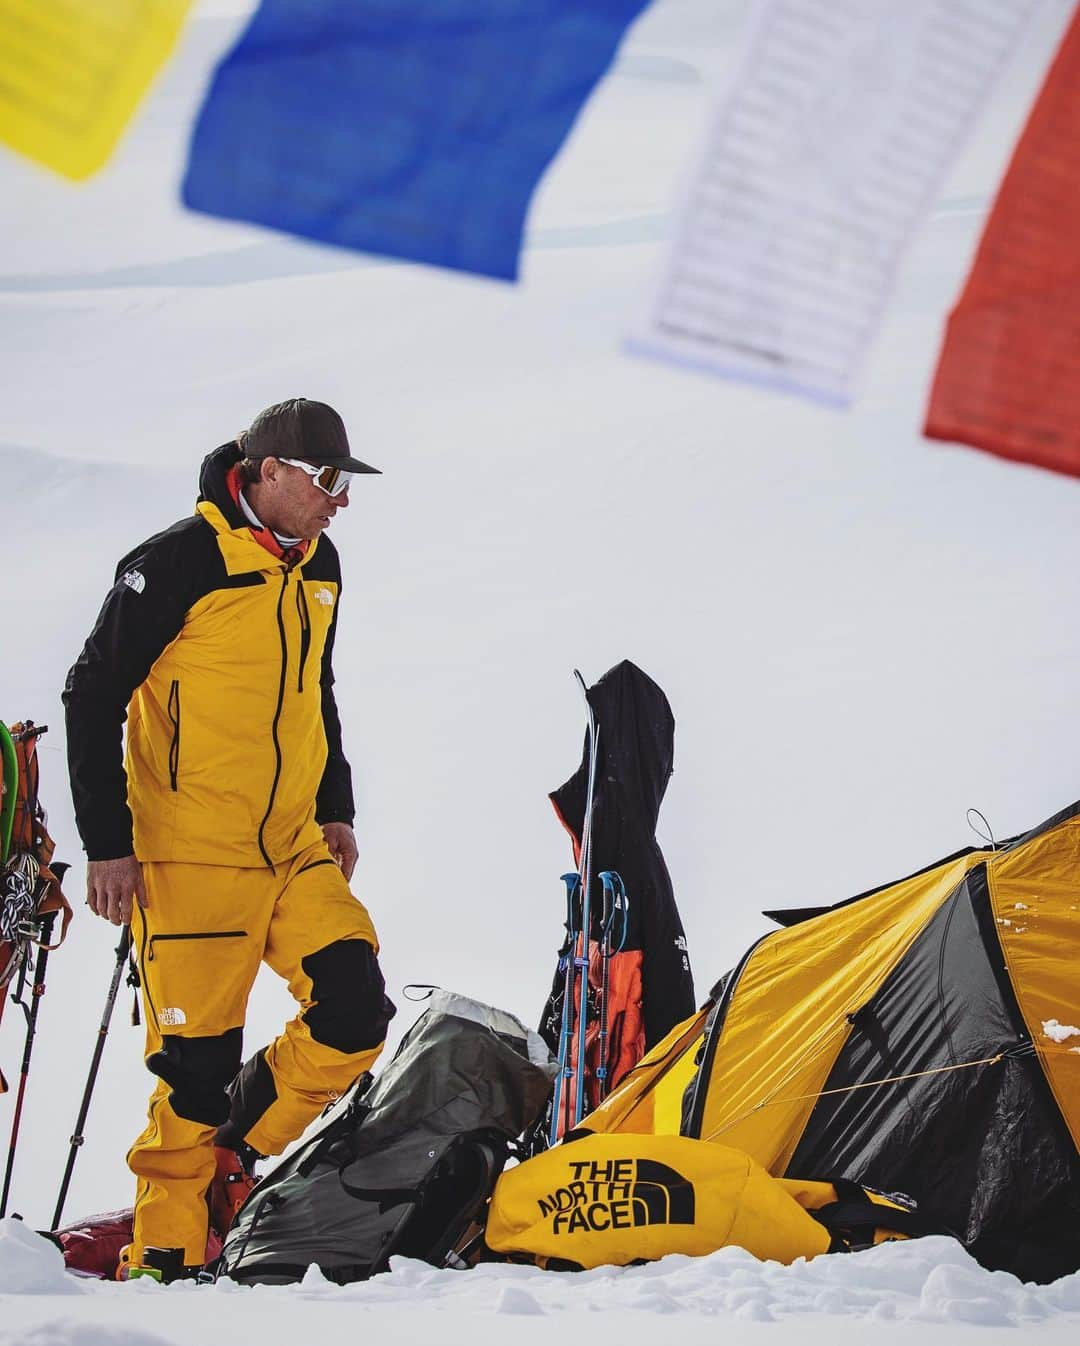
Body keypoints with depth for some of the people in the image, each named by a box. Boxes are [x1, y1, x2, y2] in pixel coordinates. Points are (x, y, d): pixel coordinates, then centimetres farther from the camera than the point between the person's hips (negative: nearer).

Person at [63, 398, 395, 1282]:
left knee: (356, 1015, -4)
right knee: (198, 1061, -5)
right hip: (191, 857, -7)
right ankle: (167, 1251, 11)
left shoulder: (317, 564, 11)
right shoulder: (181, 562, -12)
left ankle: (231, 1160, 15)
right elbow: (94, 696, -10)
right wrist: (108, 844, -12)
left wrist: (335, 811, 18)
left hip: (295, 850, 7)